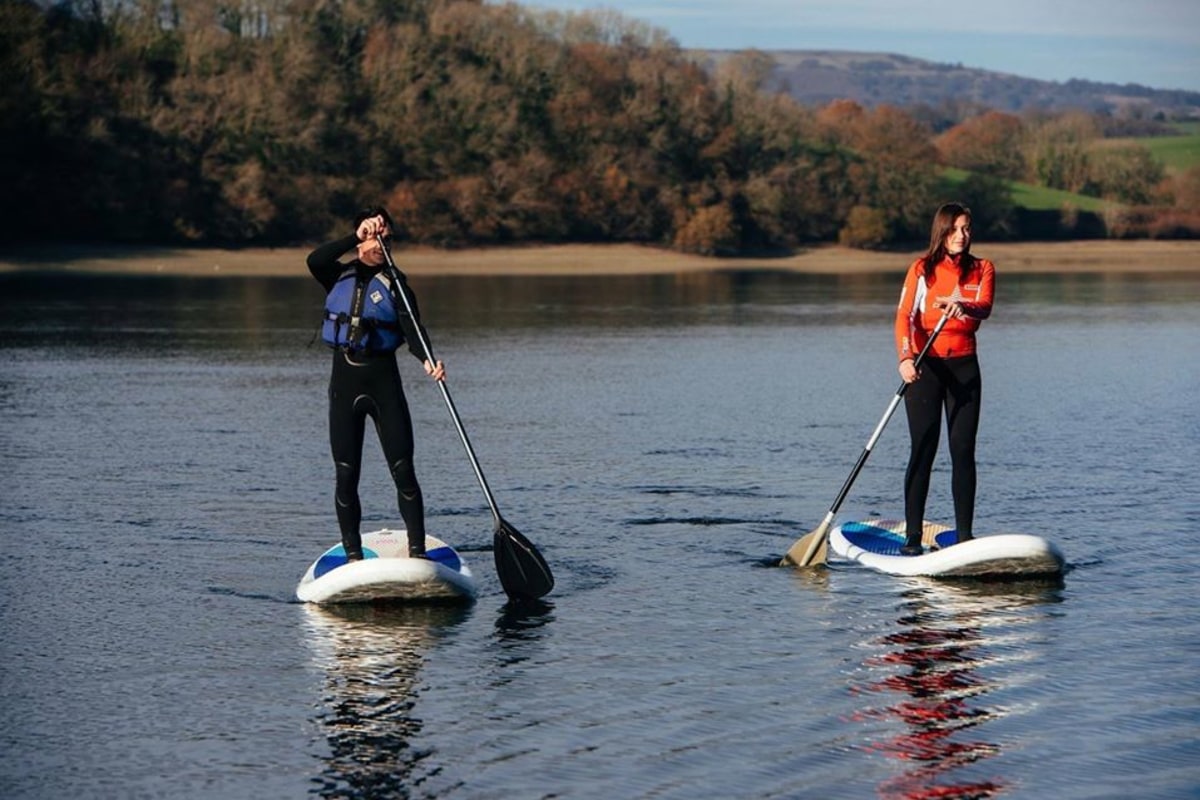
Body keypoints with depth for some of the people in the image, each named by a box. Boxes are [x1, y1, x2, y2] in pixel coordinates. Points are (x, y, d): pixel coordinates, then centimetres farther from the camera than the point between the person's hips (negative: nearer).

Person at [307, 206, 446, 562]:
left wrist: (427, 360, -31)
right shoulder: (339, 277, 7)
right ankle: (353, 556, 10)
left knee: (403, 469, -6)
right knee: (346, 474, 3)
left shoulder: (394, 282, 2)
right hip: (344, 378, 1)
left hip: (383, 378, -1)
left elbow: (411, 329, -12)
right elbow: (315, 260, -16)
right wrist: (355, 238, -23)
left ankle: (417, 551, -3)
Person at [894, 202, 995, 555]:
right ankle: (912, 537, -5)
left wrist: (963, 307, -39)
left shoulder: (982, 269, 5)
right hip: (925, 367, -2)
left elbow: (985, 308, -15)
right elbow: (904, 316, -13)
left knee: (963, 451, 1)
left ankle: (964, 535, 5)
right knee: (923, 450, -6)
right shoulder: (922, 269, -1)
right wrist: (905, 358, -30)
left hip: (964, 367, 2)